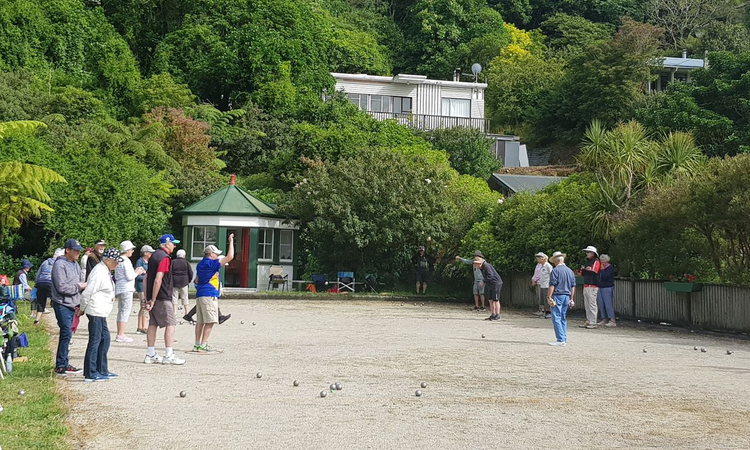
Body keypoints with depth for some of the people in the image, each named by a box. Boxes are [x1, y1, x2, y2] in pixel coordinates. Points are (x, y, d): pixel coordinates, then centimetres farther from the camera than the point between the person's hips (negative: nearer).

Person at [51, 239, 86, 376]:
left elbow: (81, 281, 16)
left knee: (66, 334, 13)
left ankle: (63, 364, 19)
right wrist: (78, 287, -11)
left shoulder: (75, 264, 13)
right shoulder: (60, 265, -13)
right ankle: (61, 366, -5)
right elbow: (62, 287, -19)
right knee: (66, 333, -11)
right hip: (62, 305, -8)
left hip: (72, 304, 8)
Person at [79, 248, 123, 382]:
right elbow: (87, 293, -18)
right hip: (96, 311, -10)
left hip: (101, 312, 10)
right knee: (95, 341, -6)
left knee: (105, 339, 14)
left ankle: (102, 371, 21)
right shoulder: (99, 273, -18)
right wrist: (82, 309, -6)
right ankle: (90, 374, -1)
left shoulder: (105, 271, 14)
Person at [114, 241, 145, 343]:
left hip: (119, 288, 10)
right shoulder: (126, 261, -14)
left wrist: (134, 272, 16)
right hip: (126, 289, -10)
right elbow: (129, 277, -19)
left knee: (121, 311, 14)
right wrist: (137, 273, 0)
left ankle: (119, 334, 18)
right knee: (126, 311, -7)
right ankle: (120, 335, -8)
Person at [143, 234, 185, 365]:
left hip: (152, 297, 10)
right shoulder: (164, 257, -14)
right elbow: (158, 280, -21)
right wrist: (153, 300, -19)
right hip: (162, 298, -10)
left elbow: (146, 277, 19)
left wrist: (148, 298, 19)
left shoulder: (154, 256, 16)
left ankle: (150, 355, 13)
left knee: (153, 324, 10)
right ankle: (168, 356, -7)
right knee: (171, 324, -6)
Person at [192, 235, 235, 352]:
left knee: (200, 321, 11)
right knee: (210, 321, -8)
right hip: (209, 295, -9)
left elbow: (197, 280, 26)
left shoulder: (200, 265, 17)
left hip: (199, 294, 9)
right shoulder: (212, 263, -10)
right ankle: (203, 345, -10)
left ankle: (197, 344, 12)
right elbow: (229, 257, -14)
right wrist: (231, 242, -7)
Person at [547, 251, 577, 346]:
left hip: (557, 296, -7)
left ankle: (561, 340, -13)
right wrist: (571, 299, 20)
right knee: (563, 318, 14)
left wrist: (549, 297, -11)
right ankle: (564, 339, 14)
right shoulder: (570, 271, 13)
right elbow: (573, 286, 15)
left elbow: (552, 285, -14)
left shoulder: (555, 270, -10)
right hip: (567, 296, 7)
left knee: (556, 318, -7)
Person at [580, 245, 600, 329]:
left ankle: (593, 323, -7)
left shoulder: (596, 262, -6)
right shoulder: (588, 261, 20)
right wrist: (584, 270, -5)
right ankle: (588, 321, 15)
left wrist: (584, 270, -6)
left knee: (592, 304, -8)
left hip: (592, 287, -9)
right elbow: (582, 273, 17)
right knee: (587, 305, 10)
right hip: (586, 286, 9)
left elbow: (593, 272, -18)